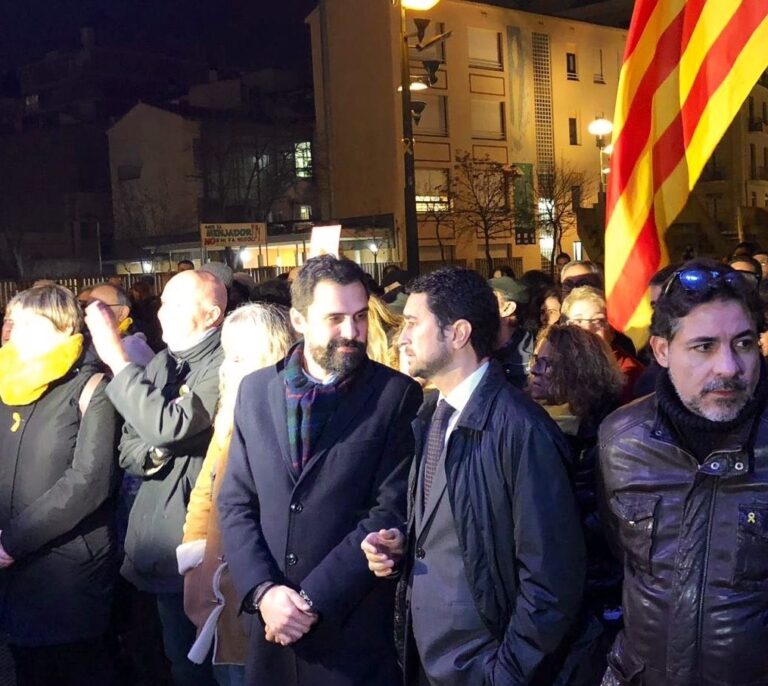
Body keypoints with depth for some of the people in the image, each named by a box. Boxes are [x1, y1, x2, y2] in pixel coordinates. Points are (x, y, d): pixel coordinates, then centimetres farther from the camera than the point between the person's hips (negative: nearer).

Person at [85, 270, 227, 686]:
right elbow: (128, 449, 15)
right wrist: (153, 452, -9)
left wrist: (116, 358, -21)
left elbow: (170, 428, -28)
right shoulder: (160, 364, 10)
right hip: (161, 545, 7)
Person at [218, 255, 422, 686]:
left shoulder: (398, 395, -7)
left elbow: (393, 511, -11)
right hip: (272, 622, 3)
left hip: (358, 628, -3)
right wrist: (263, 591, -9)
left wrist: (312, 599, -13)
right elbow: (236, 503, 4)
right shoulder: (255, 390, 4)